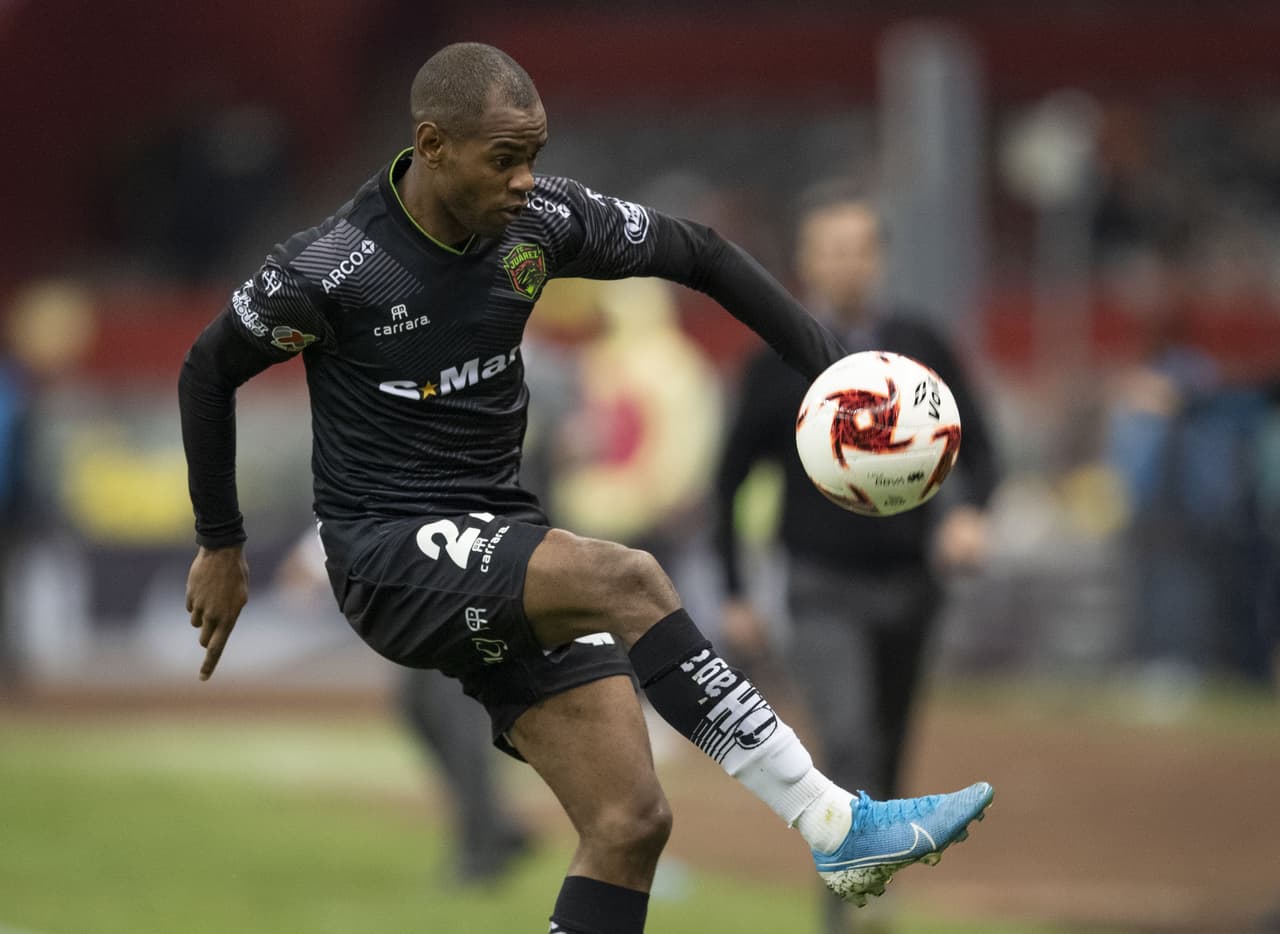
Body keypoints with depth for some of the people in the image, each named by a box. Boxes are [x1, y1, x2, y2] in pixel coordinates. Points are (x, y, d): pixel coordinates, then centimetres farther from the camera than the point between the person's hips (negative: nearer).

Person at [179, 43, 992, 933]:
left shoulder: (541, 220, -3)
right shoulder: (330, 269, -16)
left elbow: (701, 256, 10)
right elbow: (208, 370, 1)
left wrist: (836, 370, -1)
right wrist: (221, 547, 9)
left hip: (506, 544, 6)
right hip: (389, 556, -6)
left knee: (631, 822, -6)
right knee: (629, 581, -30)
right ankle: (835, 825, -28)